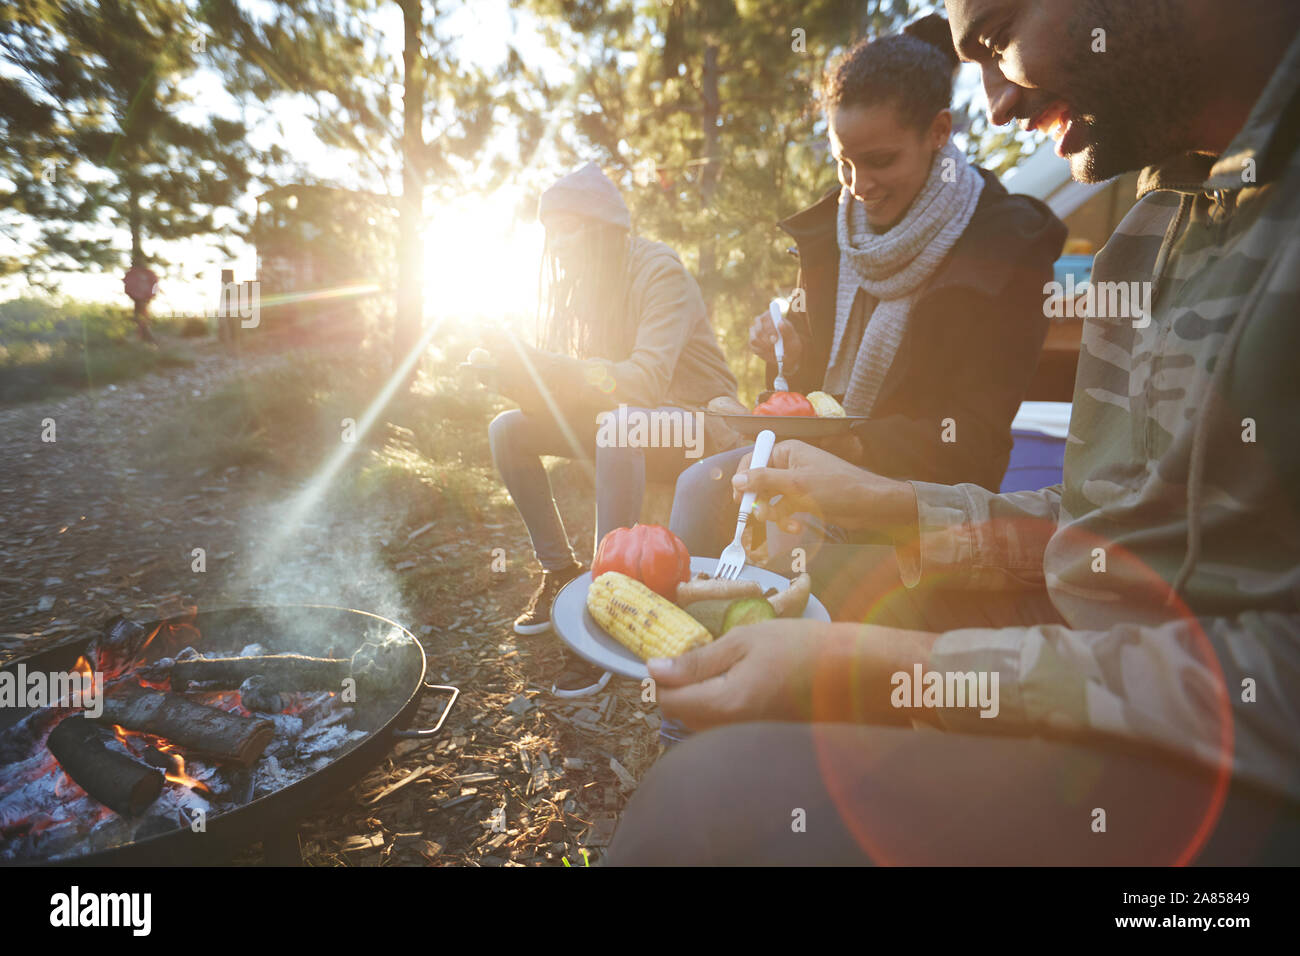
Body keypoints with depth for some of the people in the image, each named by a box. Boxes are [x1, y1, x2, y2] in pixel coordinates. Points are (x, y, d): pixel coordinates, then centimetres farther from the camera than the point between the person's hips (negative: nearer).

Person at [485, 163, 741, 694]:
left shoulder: (659, 271, -18)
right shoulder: (579, 282, 3)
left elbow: (645, 380, -32)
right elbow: (573, 385, 2)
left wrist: (538, 361, -34)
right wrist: (526, 376, -20)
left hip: (695, 422, -7)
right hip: (622, 420, 7)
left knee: (619, 424, -39)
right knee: (507, 430, -6)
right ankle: (560, 569, 3)